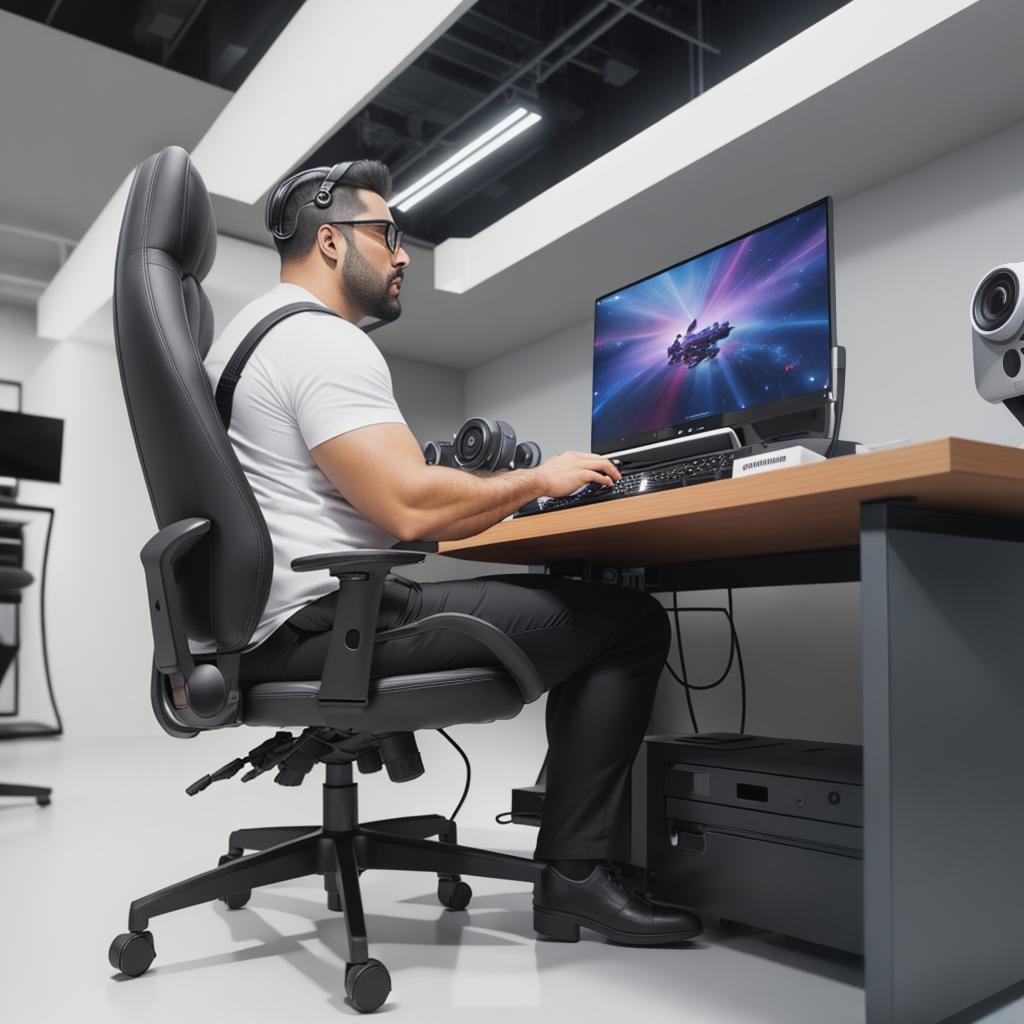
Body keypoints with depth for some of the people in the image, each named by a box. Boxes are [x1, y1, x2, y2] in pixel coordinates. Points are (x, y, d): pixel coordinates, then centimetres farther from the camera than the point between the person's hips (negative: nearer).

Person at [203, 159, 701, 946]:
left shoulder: (257, 331, 21)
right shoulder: (323, 340, -13)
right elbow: (411, 507, -24)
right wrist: (539, 479, -7)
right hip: (329, 622, -11)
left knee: (583, 607, 17)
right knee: (632, 621, -10)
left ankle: (574, 855, 17)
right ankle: (577, 874, 0)